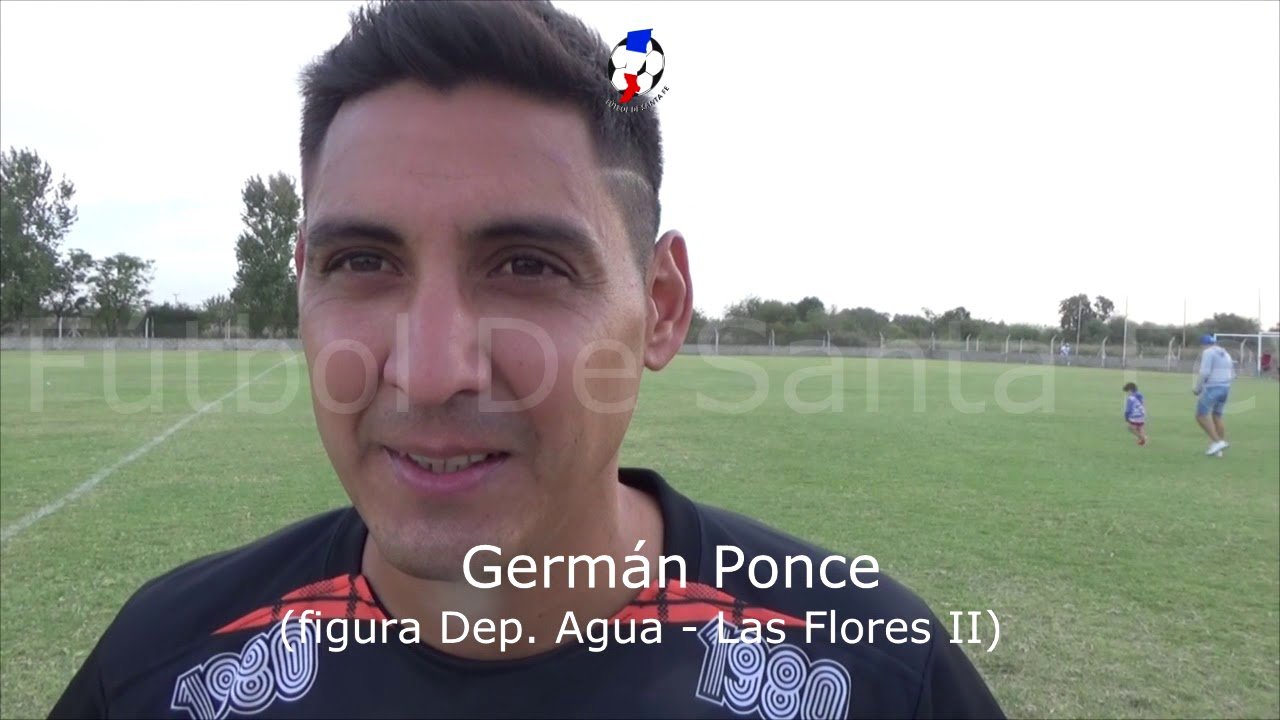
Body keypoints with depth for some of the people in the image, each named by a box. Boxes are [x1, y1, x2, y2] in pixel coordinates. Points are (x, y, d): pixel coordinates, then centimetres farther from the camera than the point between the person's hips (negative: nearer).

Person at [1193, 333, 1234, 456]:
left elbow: (1204, 372, -17)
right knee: (1216, 417, 14)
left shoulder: (1208, 353, -8)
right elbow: (1232, 375, 20)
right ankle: (1218, 448, 12)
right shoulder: (1226, 354, 18)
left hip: (1212, 388, -9)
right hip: (1225, 388, 9)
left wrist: (1197, 388, -7)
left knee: (1201, 416, -7)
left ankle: (1217, 441, -16)